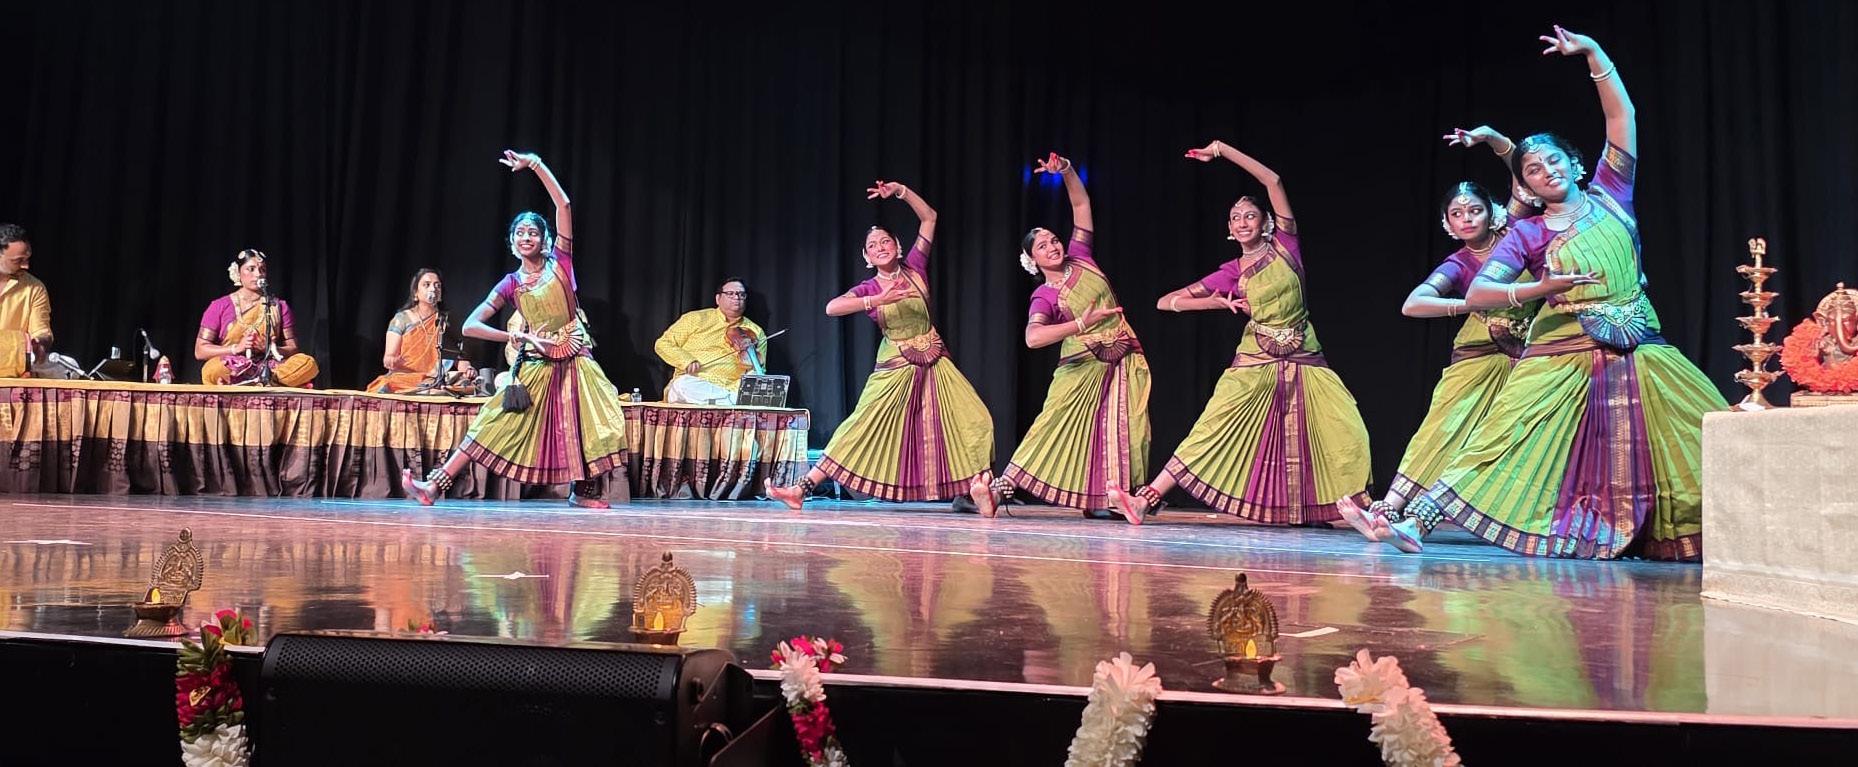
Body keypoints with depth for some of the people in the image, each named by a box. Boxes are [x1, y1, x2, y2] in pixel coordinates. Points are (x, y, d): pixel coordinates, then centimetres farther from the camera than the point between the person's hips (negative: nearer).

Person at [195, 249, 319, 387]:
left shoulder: (279, 306, 12)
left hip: (269, 368, 1)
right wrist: (237, 348, -11)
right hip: (232, 369, -1)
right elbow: (200, 351, 4)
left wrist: (269, 349, -11)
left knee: (308, 364, -28)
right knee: (212, 369, -37)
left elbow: (293, 349, 10)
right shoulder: (219, 306, 8)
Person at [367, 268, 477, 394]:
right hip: (404, 379, -1)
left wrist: (466, 369, -17)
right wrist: (391, 361, -22)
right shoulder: (402, 318, 10)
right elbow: (388, 357, 3)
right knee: (386, 388, -35)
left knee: (465, 382, -31)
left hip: (436, 382, 2)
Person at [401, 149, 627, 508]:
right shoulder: (510, 284, 2)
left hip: (575, 360, 0)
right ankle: (435, 484, -8)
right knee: (492, 423, -5)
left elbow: (563, 205, -10)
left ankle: (583, 491, 7)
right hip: (536, 364, 1)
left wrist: (535, 164, -13)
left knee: (601, 421, -12)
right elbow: (471, 326, -3)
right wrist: (520, 337, -13)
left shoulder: (560, 262, 0)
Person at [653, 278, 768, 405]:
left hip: (729, 390, -1)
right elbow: (662, 344, 10)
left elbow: (758, 373, 11)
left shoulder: (755, 333, 14)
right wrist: (686, 360, -8)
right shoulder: (696, 319, 11)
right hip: (691, 383, 1)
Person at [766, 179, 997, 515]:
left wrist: (900, 191, -7)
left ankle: (980, 486, -4)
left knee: (975, 421, -13)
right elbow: (831, 307, -22)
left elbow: (929, 217, 3)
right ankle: (801, 489, -3)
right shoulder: (868, 289, -3)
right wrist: (877, 301, -31)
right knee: (859, 431, -5)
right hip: (895, 370, -1)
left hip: (934, 365, 1)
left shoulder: (914, 269, 1)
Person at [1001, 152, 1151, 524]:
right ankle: (1003, 487, 4)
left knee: (1123, 434, -3)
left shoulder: (1080, 258, 5)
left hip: (1123, 361, 4)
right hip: (1082, 368, -4)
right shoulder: (1044, 295, -7)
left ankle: (1113, 498, 1)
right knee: (1058, 431, -3)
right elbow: (1032, 337, -27)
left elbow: (1081, 203, 9)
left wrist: (1066, 170, -6)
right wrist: (1081, 324, -34)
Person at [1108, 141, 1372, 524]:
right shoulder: (1230, 273, 5)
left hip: (1305, 362, 0)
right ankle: (1146, 499, -14)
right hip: (1255, 364, 0)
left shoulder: (1285, 247, 2)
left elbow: (1273, 181, -6)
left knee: (1348, 436, -12)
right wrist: (1217, 303, -7)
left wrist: (1222, 149, -5)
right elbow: (1167, 301, 5)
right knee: (1210, 434, -9)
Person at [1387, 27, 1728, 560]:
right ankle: (1421, 516, -11)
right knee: (1508, 440, -10)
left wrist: (1592, 53, -2)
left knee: (1707, 439, -1)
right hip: (1563, 357, -2)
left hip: (1638, 351, 3)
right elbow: (1476, 294, -7)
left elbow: (1621, 114, 4)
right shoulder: (1526, 233, 3)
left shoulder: (1609, 195, 9)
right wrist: (1540, 288, -20)